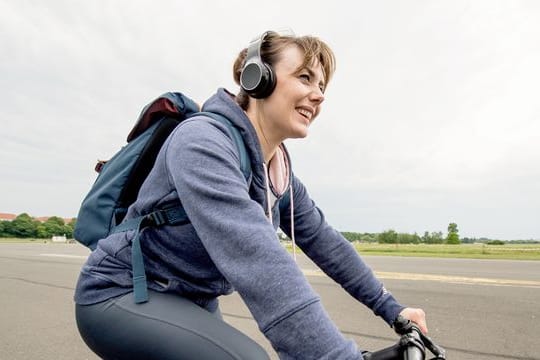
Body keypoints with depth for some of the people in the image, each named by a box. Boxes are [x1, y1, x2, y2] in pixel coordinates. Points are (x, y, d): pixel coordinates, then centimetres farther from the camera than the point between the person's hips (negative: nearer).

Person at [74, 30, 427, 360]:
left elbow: (323, 240, 3)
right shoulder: (202, 141, -27)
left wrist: (390, 308, 4)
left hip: (192, 301, 8)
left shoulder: (280, 173, -1)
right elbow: (256, 257, -41)